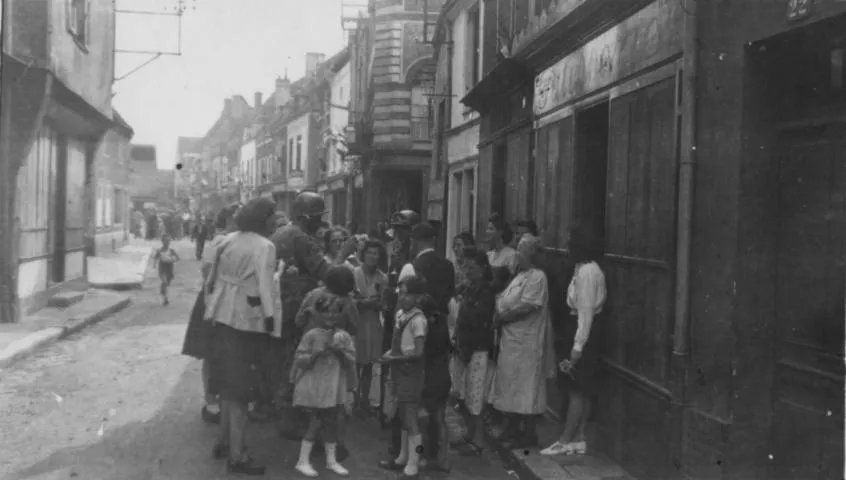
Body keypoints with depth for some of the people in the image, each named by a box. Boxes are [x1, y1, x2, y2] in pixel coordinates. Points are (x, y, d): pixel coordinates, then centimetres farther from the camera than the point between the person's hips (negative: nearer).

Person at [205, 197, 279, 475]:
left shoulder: (230, 240, 10)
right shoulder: (264, 246, -13)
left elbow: (214, 277, 13)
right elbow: (265, 283, -21)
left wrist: (212, 306, 18)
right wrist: (270, 315, -20)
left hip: (224, 315, 8)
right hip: (247, 319, -8)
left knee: (229, 382, 19)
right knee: (241, 387, -2)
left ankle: (224, 442, 31)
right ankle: (236, 457, 4)